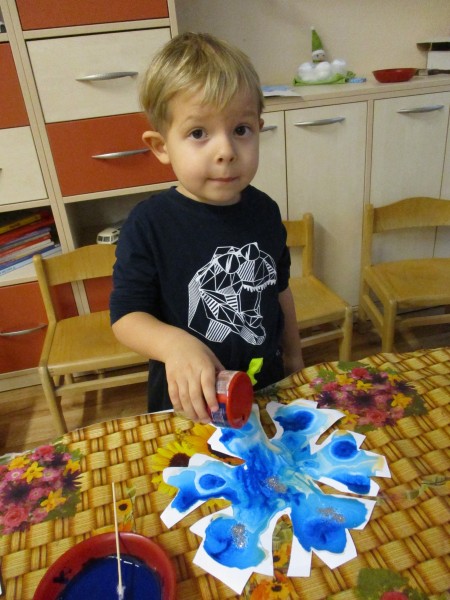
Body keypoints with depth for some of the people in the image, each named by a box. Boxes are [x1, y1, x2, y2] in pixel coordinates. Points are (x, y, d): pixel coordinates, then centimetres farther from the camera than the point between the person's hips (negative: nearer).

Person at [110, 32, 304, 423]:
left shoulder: (264, 211, -7)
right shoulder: (149, 225, -21)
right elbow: (125, 315, -18)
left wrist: (294, 354, 16)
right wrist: (174, 343, -37)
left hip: (268, 388, 4)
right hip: (187, 403, -3)